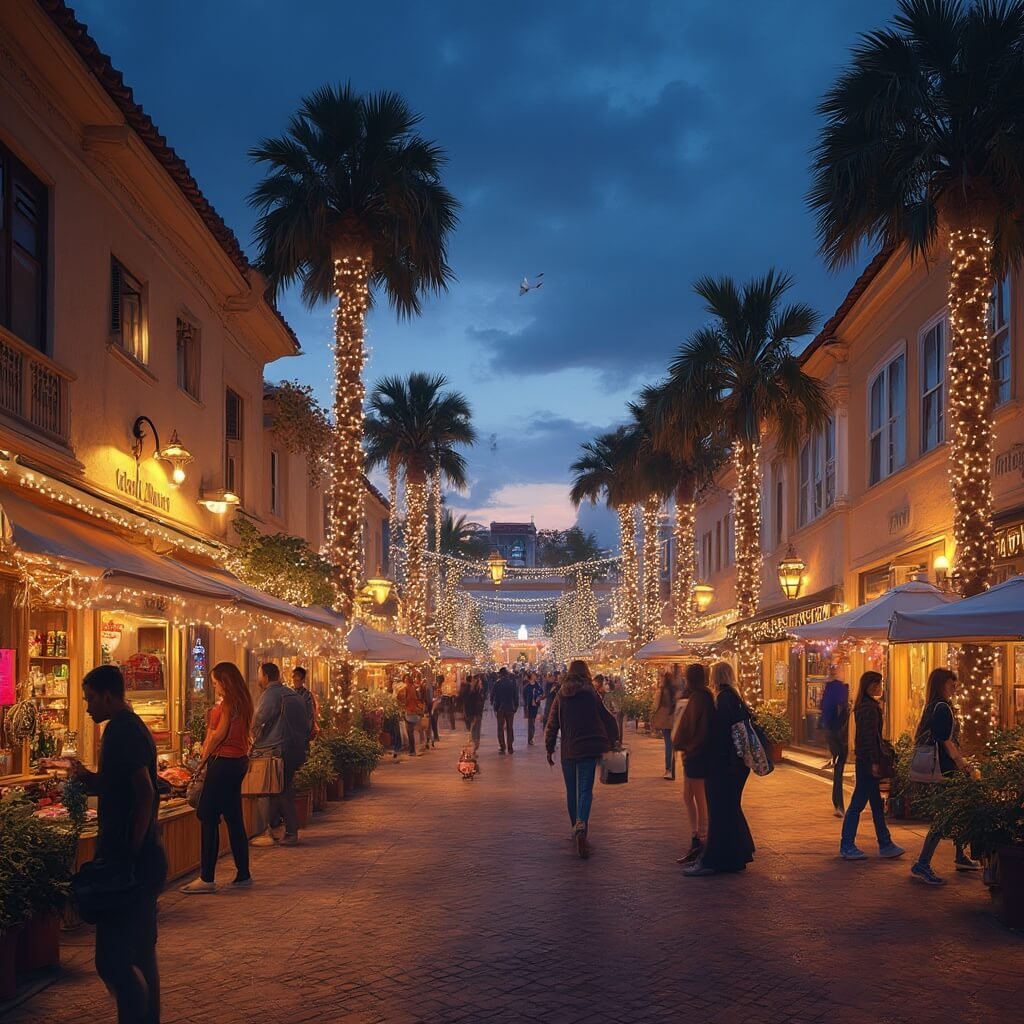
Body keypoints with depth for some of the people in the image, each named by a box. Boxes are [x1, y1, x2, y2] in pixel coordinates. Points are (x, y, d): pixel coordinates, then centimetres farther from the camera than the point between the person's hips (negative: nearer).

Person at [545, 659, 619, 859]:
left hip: (568, 751, 2)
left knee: (571, 791, 17)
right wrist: (613, 741, 17)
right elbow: (607, 719, 3)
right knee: (585, 790, -6)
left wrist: (550, 748, 11)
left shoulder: (561, 695, 3)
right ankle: (582, 824, -28)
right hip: (589, 749, -2)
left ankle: (576, 827, 27)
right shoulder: (591, 693, -3)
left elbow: (552, 724, 3)